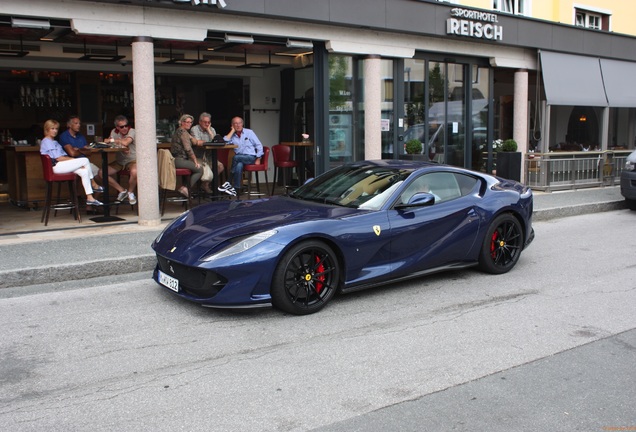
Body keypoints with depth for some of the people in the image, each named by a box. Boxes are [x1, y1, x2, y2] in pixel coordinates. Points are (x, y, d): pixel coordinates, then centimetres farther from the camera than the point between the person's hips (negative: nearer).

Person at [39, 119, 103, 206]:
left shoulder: (54, 141, 27)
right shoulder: (47, 141, -5)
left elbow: (63, 156, 17)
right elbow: (58, 158, -14)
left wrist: (72, 159, 0)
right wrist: (75, 160, -9)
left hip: (62, 165, 10)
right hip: (56, 166, -10)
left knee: (84, 172, -12)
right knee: (85, 160, -17)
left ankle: (90, 198, -15)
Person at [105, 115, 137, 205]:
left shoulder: (132, 131, -12)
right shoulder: (114, 132, 5)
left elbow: (125, 143, -29)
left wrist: (111, 140, -15)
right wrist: (122, 147, -26)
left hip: (132, 160, -5)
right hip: (119, 161, 5)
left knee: (134, 172, -39)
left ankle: (130, 192, -6)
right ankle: (122, 191, 1)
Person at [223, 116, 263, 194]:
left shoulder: (249, 132, 10)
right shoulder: (232, 135, 14)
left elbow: (259, 145, 7)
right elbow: (224, 141, -7)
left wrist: (258, 159, -4)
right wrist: (232, 131, 1)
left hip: (251, 157, -1)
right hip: (240, 159, 2)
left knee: (236, 158, -31)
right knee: (239, 165, -36)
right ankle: (236, 188, -37)